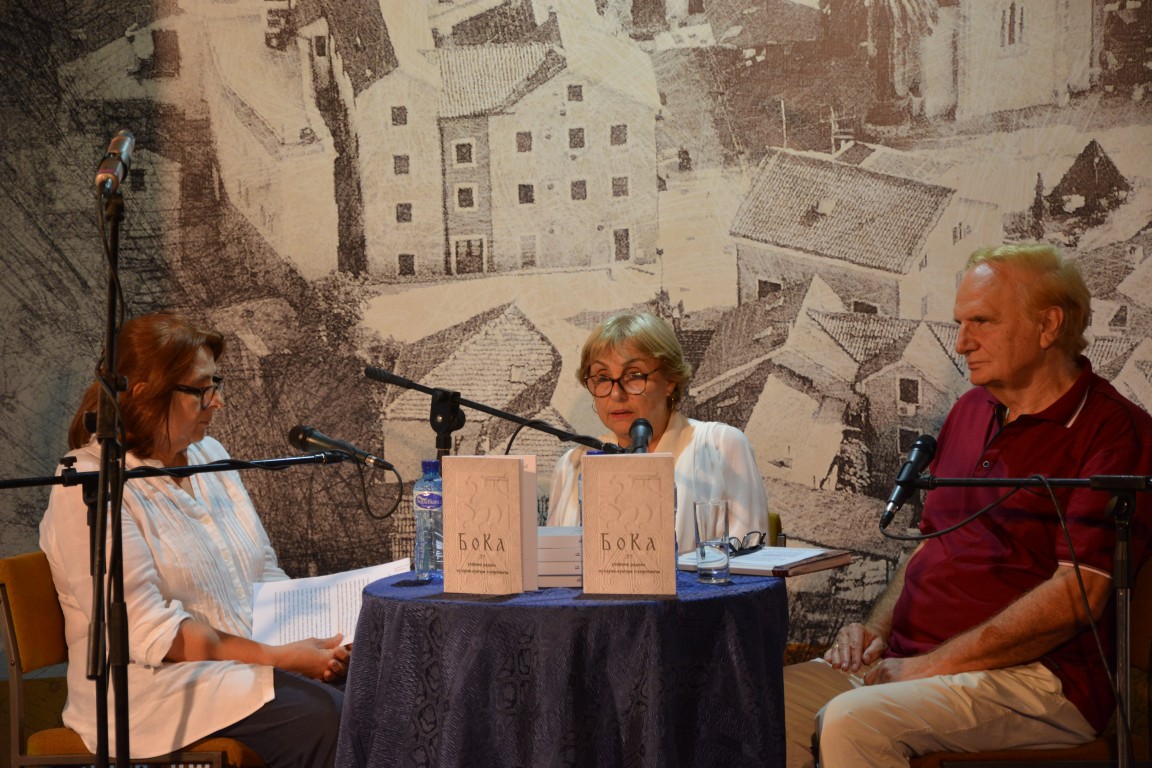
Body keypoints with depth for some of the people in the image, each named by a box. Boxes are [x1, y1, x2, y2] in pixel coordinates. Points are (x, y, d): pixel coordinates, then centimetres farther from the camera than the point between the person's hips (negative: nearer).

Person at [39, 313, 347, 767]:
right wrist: (277, 658, -22)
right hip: (156, 684, -7)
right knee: (327, 717, -28)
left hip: (257, 658, 7)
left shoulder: (209, 456, 14)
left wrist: (315, 635, -3)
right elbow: (146, 629, -19)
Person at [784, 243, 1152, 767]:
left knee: (850, 723, -31)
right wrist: (876, 629, 5)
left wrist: (930, 665, -17)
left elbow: (1077, 596, -18)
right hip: (907, 660, 8)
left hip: (1036, 678, -8)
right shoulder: (970, 411, 17)